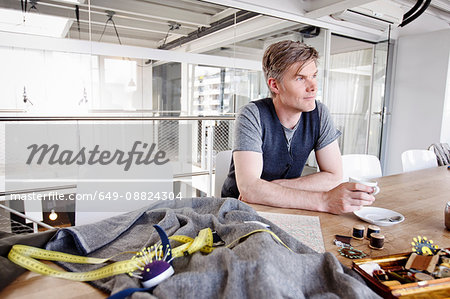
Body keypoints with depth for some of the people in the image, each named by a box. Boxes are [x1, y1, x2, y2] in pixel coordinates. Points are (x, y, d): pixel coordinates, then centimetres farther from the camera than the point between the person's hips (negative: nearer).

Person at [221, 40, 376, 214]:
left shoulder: (319, 114, -7)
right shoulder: (252, 115, -19)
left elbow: (334, 177, -7)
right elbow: (249, 188, -29)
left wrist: (276, 187, -18)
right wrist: (324, 201, -34)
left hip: (284, 207, 4)